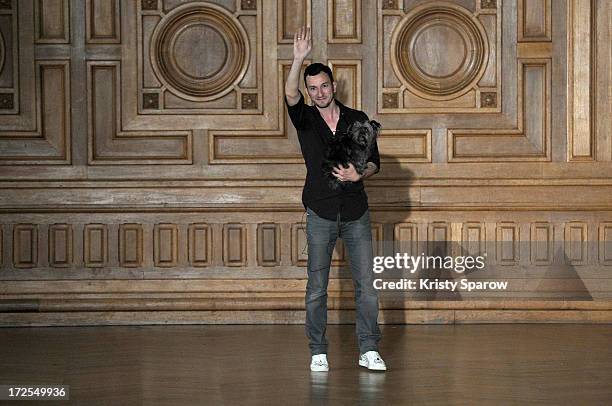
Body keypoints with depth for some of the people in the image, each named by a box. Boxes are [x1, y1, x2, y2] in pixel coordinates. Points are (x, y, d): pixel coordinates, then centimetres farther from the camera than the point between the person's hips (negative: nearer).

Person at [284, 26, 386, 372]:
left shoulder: (358, 119, 6)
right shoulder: (305, 119, 2)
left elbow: (374, 161, 7)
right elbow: (291, 95, -19)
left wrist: (359, 174, -15)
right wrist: (299, 59, -33)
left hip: (356, 212, 1)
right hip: (321, 213, -1)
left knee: (366, 284, 0)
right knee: (317, 287, 1)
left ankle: (369, 349, 7)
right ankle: (318, 352, 9)